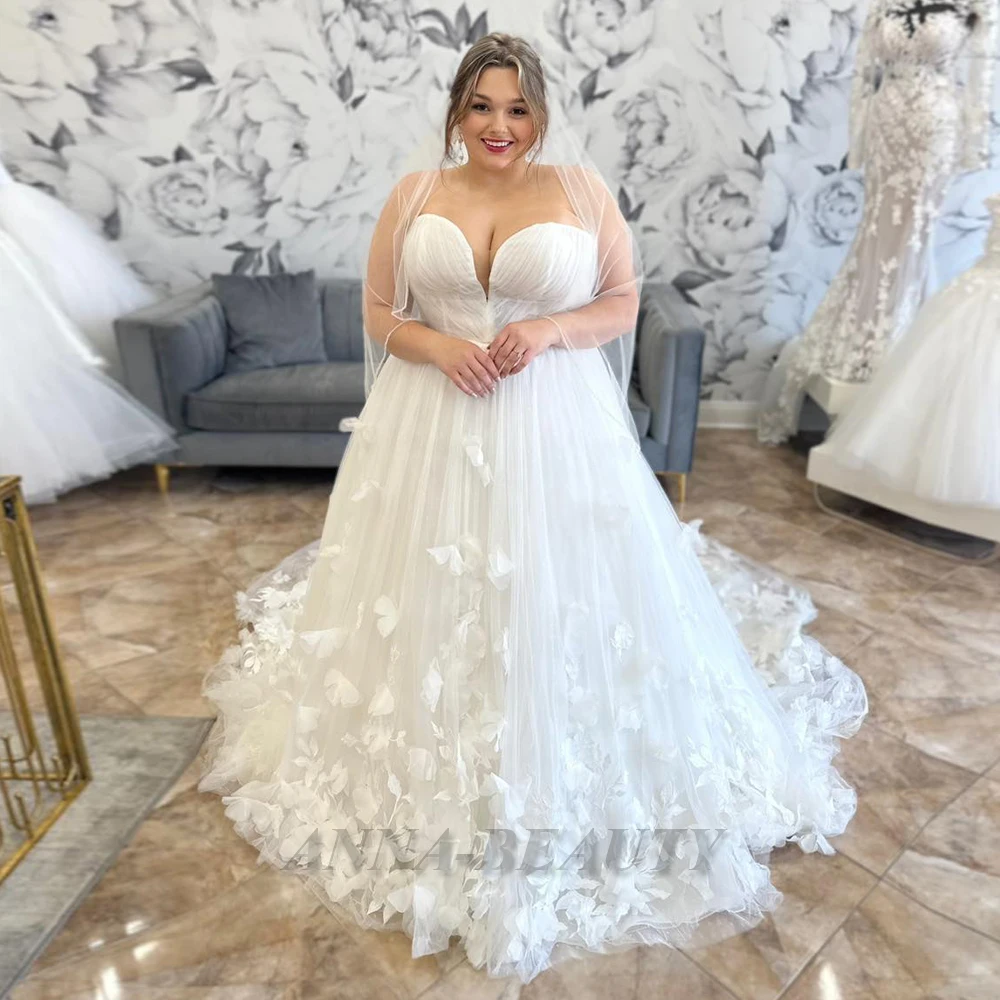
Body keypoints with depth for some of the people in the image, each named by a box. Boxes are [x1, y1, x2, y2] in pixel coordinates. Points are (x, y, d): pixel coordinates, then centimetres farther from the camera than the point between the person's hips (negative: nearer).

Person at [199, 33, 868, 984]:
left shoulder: (582, 189, 4)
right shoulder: (413, 195, 8)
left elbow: (624, 301, 6)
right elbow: (379, 313, 9)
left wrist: (549, 329, -13)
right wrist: (436, 346, -11)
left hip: (556, 425, -1)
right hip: (432, 429, 2)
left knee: (558, 596, 3)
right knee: (430, 595, 7)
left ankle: (562, 782, 28)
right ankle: (429, 773, 31)